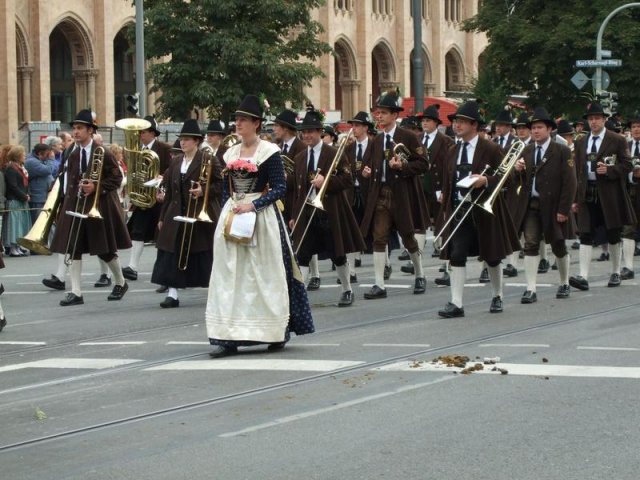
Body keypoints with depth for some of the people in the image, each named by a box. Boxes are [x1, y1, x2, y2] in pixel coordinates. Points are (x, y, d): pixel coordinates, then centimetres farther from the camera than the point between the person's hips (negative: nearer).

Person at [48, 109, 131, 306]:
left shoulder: (103, 154, -8)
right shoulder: (73, 156, 7)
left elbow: (117, 178, -7)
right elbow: (68, 181, 13)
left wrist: (96, 187, -19)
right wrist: (66, 200, 5)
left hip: (99, 207, -5)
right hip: (75, 205, 5)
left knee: (105, 249, 5)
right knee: (74, 249, -4)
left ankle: (120, 283, 28)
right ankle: (76, 292, -2)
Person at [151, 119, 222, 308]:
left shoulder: (209, 160, -4)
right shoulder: (176, 162, 12)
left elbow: (220, 185, -6)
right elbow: (169, 191, 14)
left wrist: (204, 191, -23)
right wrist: (162, 217, 12)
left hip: (201, 215, -5)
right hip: (177, 217, 5)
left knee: (205, 255, 1)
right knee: (172, 254, -2)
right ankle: (172, 294, -1)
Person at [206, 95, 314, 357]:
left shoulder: (269, 152, -6)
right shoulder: (230, 154, 11)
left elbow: (280, 188, -9)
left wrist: (253, 205, -18)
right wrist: (229, 212, 2)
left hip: (261, 216, -5)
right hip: (232, 217, 5)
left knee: (265, 274, 0)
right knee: (230, 274, 0)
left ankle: (276, 333, 13)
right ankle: (229, 337, -1)